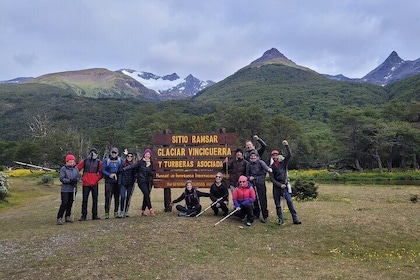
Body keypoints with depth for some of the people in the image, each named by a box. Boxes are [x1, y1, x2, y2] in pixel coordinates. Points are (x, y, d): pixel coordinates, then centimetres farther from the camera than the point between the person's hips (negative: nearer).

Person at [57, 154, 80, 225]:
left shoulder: (76, 169, 8)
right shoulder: (63, 169, -6)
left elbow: (78, 177, 10)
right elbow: (61, 179, -12)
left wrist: (76, 180, -11)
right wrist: (70, 181, -20)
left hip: (73, 189, 5)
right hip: (65, 189, -5)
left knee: (70, 203, 11)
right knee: (64, 204, -9)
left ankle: (68, 216, 23)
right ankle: (59, 218, -2)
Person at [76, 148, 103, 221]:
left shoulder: (99, 162, 4)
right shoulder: (84, 161, 3)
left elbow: (101, 172, 9)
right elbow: (77, 169, 6)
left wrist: (97, 179, -1)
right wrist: (80, 177, 2)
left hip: (94, 184, 1)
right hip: (86, 183, -1)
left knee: (95, 199, 6)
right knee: (84, 200, 3)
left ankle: (94, 215, 16)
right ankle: (83, 215, 12)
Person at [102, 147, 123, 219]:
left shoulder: (120, 160, 9)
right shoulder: (106, 160, 3)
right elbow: (103, 170, -1)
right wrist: (109, 175, -15)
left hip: (118, 181, 2)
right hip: (109, 181, -2)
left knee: (117, 197, 6)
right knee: (108, 197, -7)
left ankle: (116, 212, 16)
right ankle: (107, 212, 1)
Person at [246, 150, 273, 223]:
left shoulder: (260, 162, -2)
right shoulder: (248, 164, 9)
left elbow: (264, 165, -25)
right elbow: (247, 174, 18)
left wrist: (268, 169, -48)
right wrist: (249, 177, -5)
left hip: (261, 183, -3)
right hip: (252, 184, 4)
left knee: (262, 200, -4)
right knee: (254, 200, 8)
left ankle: (265, 216, 4)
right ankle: (256, 214, 24)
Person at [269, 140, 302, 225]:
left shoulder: (283, 163, 5)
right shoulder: (271, 167, 6)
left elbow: (289, 155, -10)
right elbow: (272, 178, -1)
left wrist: (287, 145, -21)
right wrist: (280, 185, -11)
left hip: (285, 186, -2)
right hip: (276, 187, 2)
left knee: (290, 202, -9)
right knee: (277, 204, 5)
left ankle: (295, 219, -5)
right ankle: (281, 219, 15)